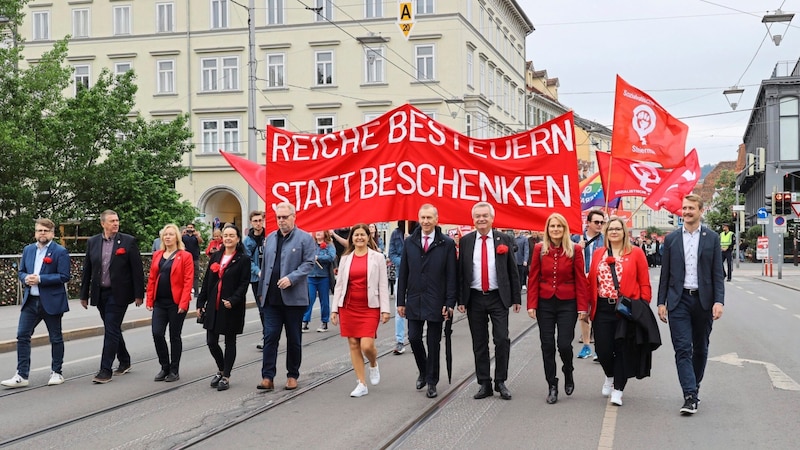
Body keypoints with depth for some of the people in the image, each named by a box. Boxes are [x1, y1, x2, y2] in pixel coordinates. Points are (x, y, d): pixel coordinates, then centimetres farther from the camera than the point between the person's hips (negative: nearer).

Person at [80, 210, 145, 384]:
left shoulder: (128, 241, -5)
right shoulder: (92, 242, 6)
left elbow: (137, 269, -5)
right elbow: (87, 270, 10)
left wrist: (139, 294, -8)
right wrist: (84, 295, 9)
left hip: (118, 294, -5)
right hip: (100, 294, 5)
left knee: (111, 330, -7)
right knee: (113, 330, 15)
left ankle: (105, 370, -3)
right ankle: (124, 362, 31)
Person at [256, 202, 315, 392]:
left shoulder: (304, 238, -2)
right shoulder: (270, 238, 15)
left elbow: (309, 263, -8)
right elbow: (265, 266, 18)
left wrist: (291, 278, -21)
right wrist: (261, 291, 15)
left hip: (293, 298, -4)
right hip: (272, 297, 4)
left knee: (294, 339, 7)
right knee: (270, 337, -2)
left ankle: (292, 376, 18)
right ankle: (267, 377, 0)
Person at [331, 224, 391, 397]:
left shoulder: (378, 257, 0)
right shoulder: (345, 258, 8)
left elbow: (383, 285, -1)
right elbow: (339, 284, 10)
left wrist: (385, 309, -6)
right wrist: (334, 309, 6)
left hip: (370, 307, -3)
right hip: (348, 306, 3)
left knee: (367, 345, -13)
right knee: (353, 345, 4)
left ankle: (374, 365, 22)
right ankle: (362, 384, 13)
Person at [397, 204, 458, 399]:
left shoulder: (447, 244, -3)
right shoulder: (410, 242, 6)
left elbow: (452, 276, -4)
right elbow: (403, 273, 7)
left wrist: (450, 303, -9)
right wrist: (401, 301, 3)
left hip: (436, 301, -2)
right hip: (414, 301, 3)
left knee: (433, 343, 5)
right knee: (414, 338, 3)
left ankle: (431, 381, 18)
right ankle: (423, 371, 29)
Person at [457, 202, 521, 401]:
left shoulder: (504, 240, 1)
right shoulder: (465, 241, 4)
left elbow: (513, 270, 3)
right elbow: (461, 272, 5)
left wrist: (516, 298, 0)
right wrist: (460, 299, 0)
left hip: (498, 297, -1)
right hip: (474, 298, 2)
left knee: (502, 340, -5)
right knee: (479, 343, 7)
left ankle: (500, 382, 10)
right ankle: (484, 384, 16)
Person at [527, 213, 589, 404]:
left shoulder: (575, 250, -3)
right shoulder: (539, 249, 0)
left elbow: (581, 280, -3)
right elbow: (533, 278, 1)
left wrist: (582, 307, -7)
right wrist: (532, 305, -5)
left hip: (567, 304, -2)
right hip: (545, 304, 2)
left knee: (564, 344, -5)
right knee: (547, 346, 5)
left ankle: (568, 373, 26)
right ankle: (552, 386, 18)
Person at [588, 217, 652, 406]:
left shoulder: (636, 253, 0)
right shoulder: (598, 253, 10)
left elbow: (644, 283, -1)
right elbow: (591, 282, 10)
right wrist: (590, 306, 5)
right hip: (602, 309, 3)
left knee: (622, 349, 2)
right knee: (602, 349, 2)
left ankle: (618, 389, 13)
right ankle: (610, 376, 33)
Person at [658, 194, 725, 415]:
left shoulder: (712, 238, 3)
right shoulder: (671, 238, 5)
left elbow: (718, 273, 1)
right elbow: (665, 273, 7)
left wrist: (719, 301, -9)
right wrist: (661, 302, 2)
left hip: (703, 300, 0)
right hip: (679, 300, 0)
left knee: (700, 348, 11)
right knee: (682, 348, -8)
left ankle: (694, 387, 29)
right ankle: (690, 396, -10)